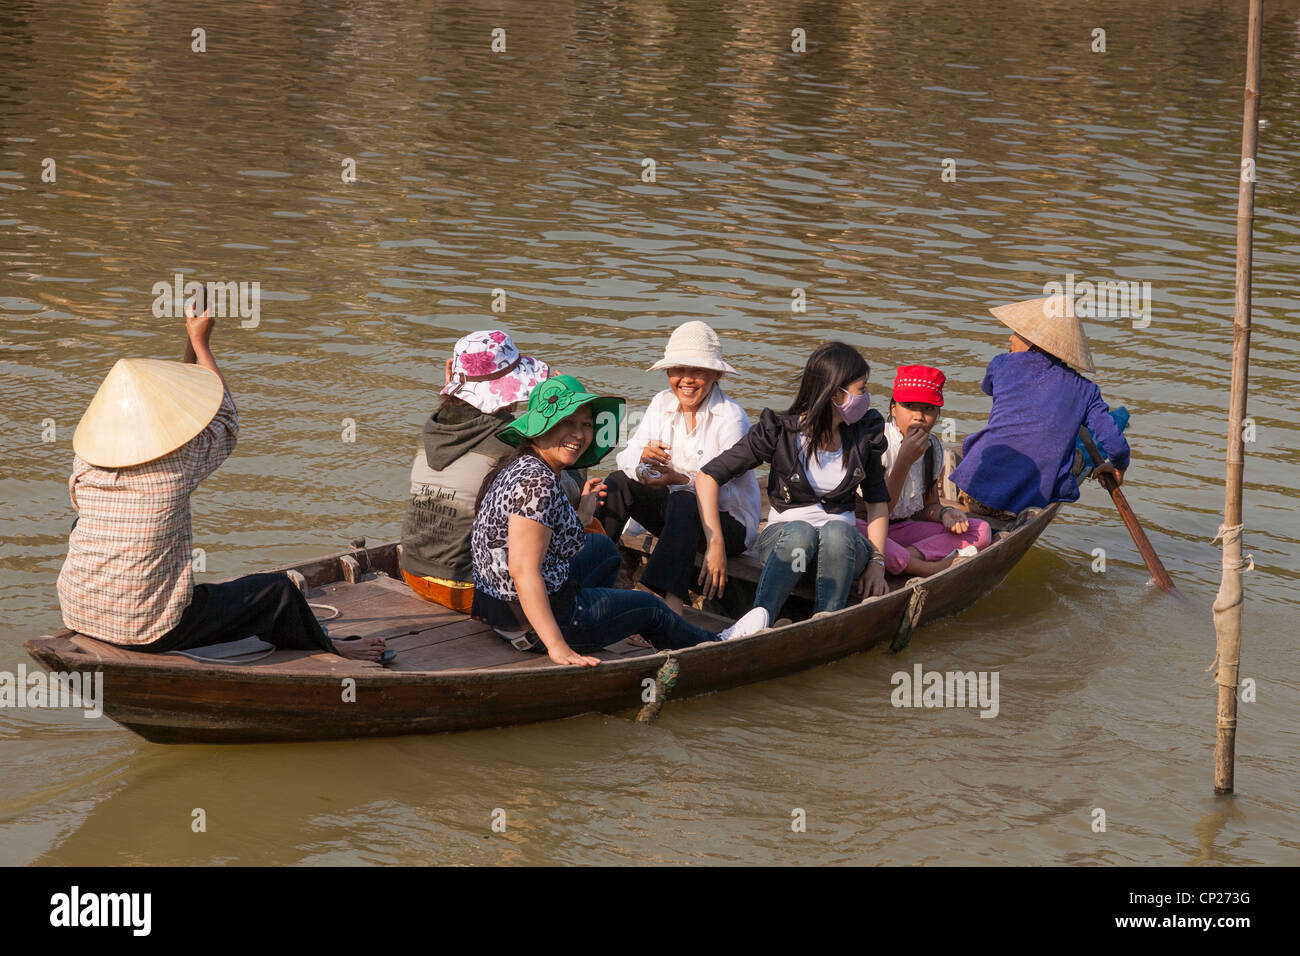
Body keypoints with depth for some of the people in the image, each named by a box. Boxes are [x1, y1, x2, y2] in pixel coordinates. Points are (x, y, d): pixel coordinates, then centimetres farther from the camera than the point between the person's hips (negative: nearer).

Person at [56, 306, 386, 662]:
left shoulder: (85, 462, -5)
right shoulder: (175, 463, -18)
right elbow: (225, 420, 3)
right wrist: (201, 343, 11)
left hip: (79, 617, 5)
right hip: (150, 630, -5)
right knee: (278, 590, 10)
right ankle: (328, 649, 41)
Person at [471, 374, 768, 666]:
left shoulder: (518, 467, 5)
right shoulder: (538, 483, -26)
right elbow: (523, 571, -31)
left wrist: (582, 515, 25)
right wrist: (557, 647, -33)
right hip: (534, 626, -10)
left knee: (602, 547, 32)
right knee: (649, 607, 16)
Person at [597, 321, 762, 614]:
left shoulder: (732, 418, -15)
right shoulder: (662, 404, 3)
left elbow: (727, 491, -21)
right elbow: (626, 457, -2)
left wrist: (680, 480, -36)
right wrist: (643, 457, -27)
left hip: (730, 521, -6)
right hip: (674, 512, 6)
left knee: (683, 503, -37)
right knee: (619, 482, -14)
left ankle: (671, 601, -55)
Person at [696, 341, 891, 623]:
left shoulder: (865, 433, 1)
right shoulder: (780, 431, -10)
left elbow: (877, 498, 14)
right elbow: (708, 476, -9)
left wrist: (877, 562, 1)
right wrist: (715, 545, -18)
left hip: (843, 546, 2)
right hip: (783, 538, -2)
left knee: (836, 532, -35)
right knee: (800, 533, -39)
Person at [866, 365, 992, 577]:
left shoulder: (933, 448, 5)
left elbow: (927, 506, 14)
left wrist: (944, 513, -10)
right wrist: (905, 460, -25)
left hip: (902, 530, 6)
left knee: (981, 531, -9)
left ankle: (911, 555, -27)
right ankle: (934, 568, -34)